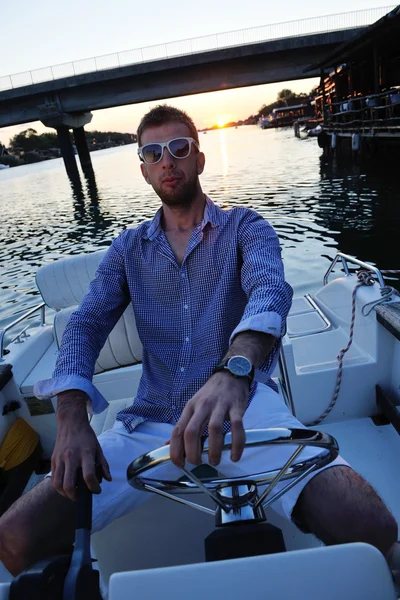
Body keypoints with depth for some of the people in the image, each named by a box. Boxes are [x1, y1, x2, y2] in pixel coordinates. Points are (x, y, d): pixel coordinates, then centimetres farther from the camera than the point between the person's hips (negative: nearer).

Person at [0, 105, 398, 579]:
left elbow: (270, 289, -15)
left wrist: (233, 371, -37)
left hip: (245, 406, -2)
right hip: (151, 421, 3)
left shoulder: (244, 228, 5)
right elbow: (86, 325, 4)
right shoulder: (128, 249, 14)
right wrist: (72, 420, -14)